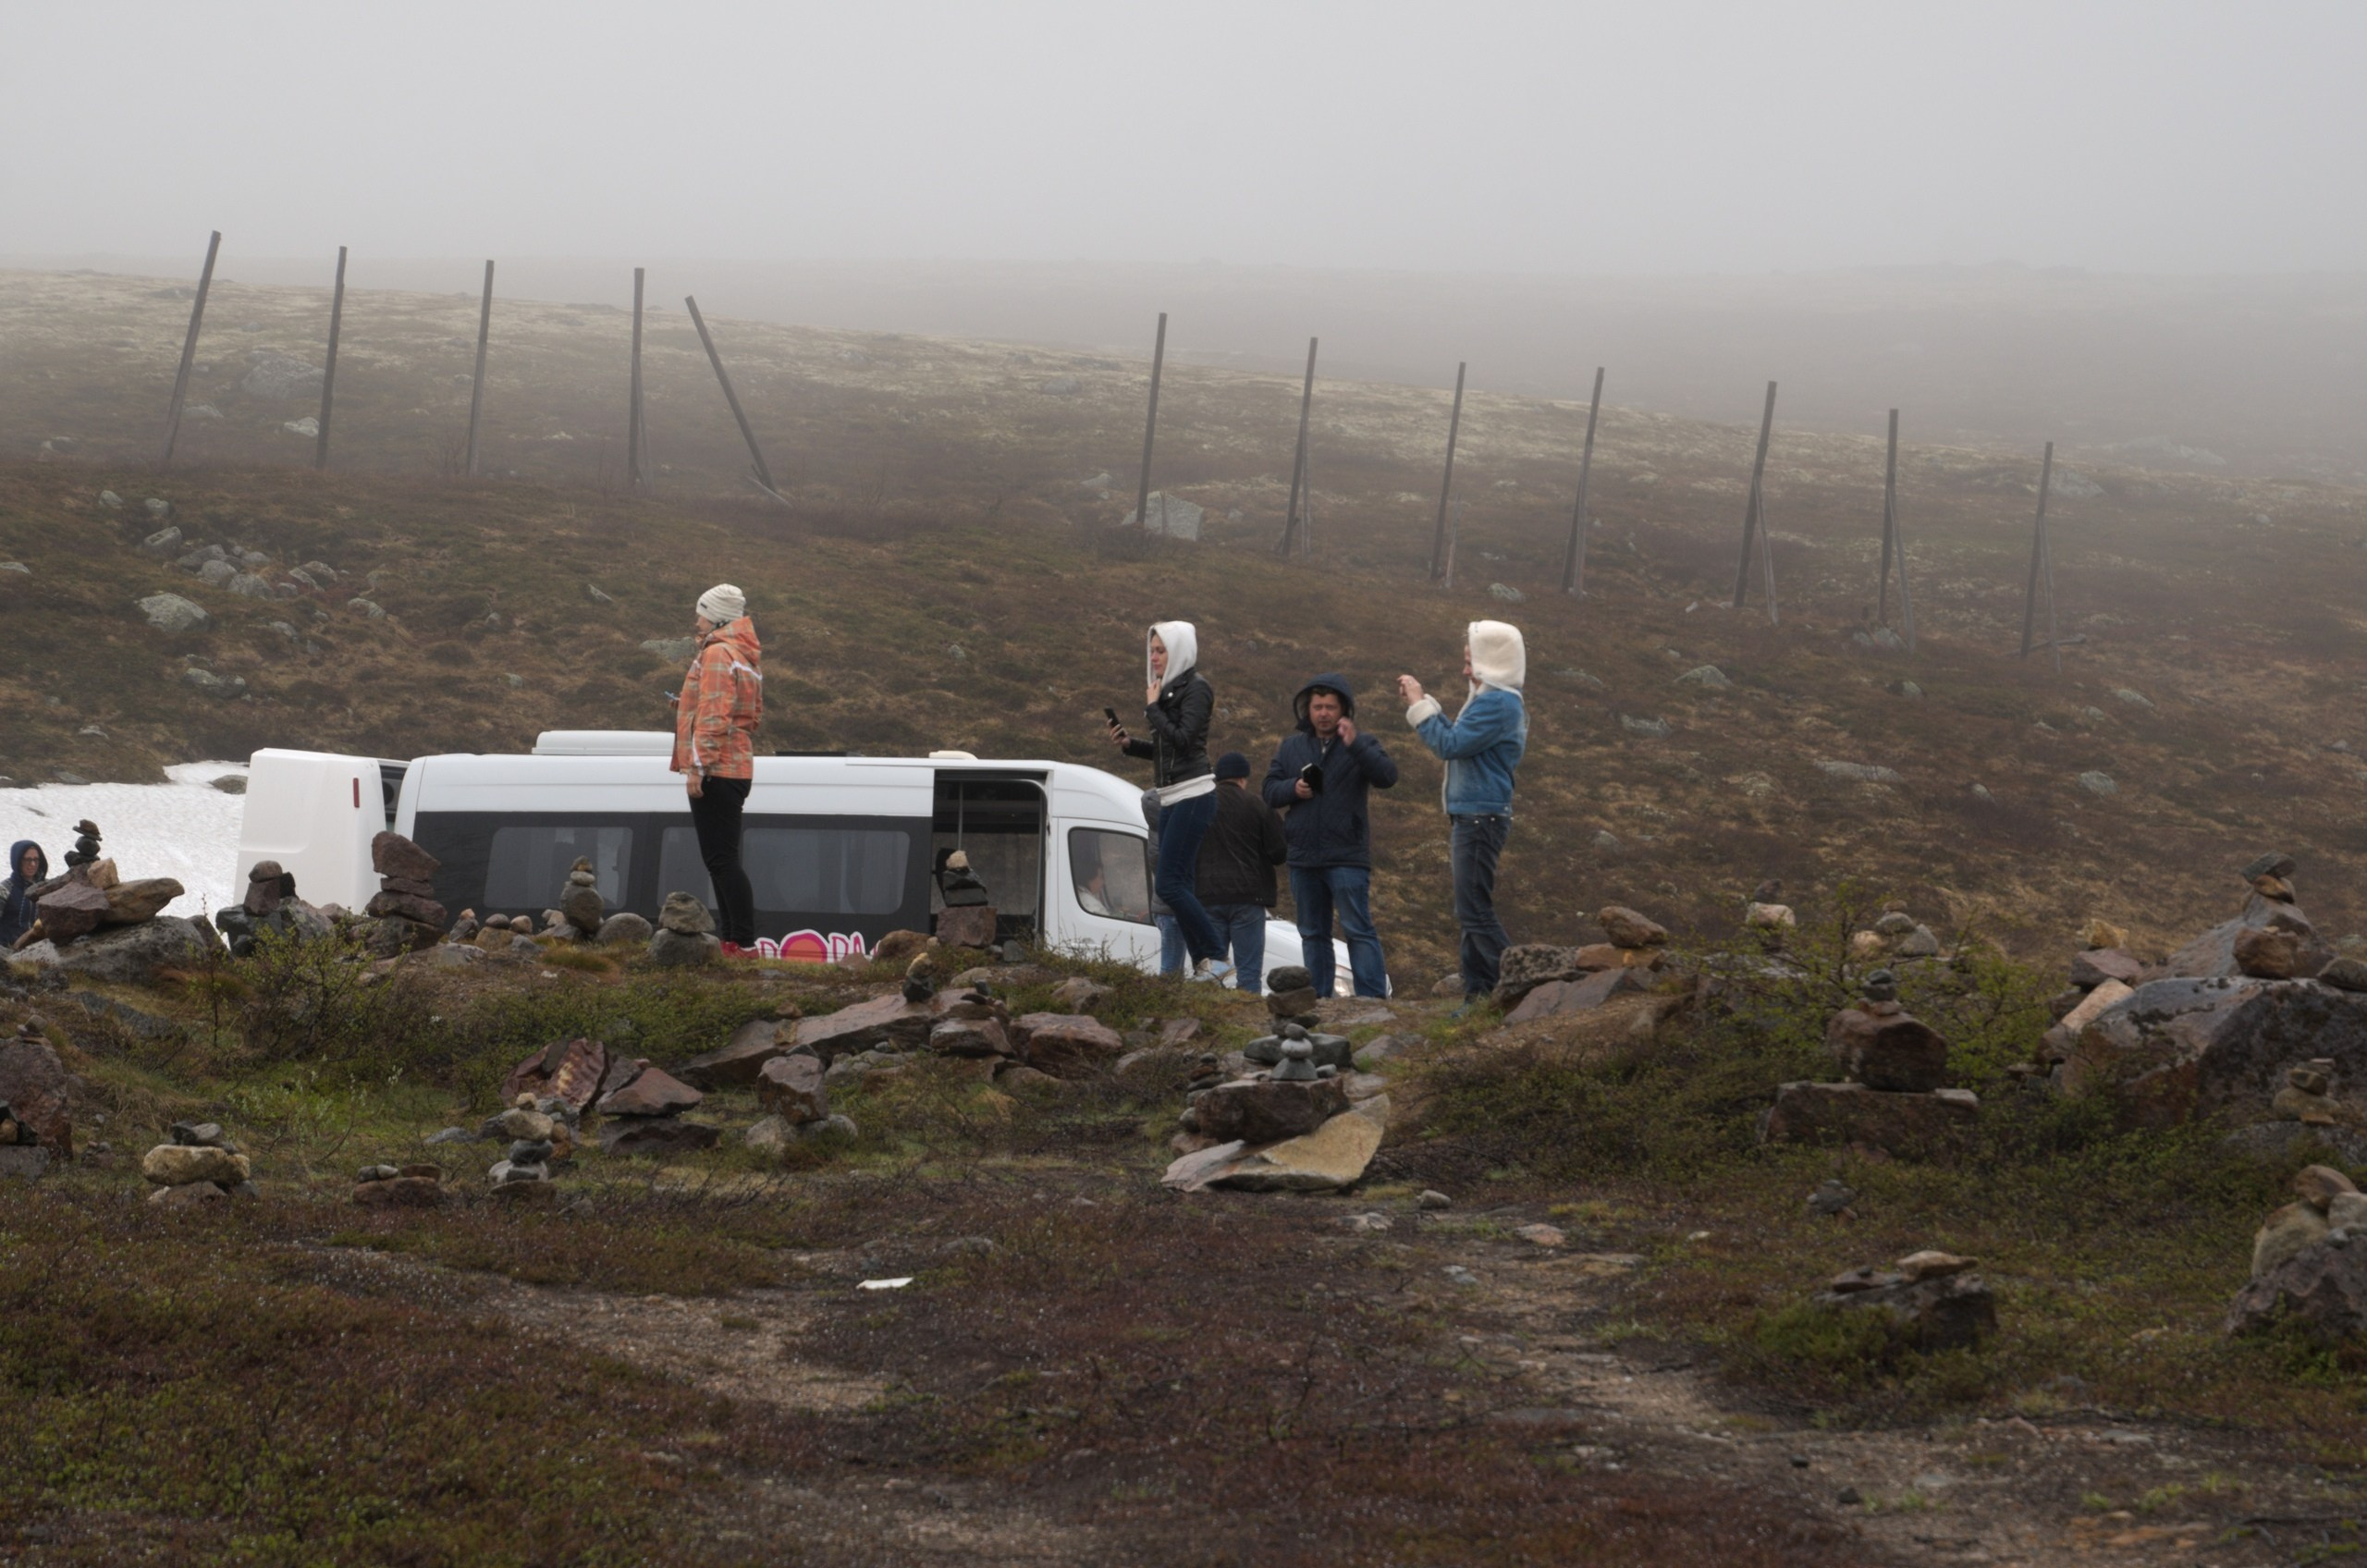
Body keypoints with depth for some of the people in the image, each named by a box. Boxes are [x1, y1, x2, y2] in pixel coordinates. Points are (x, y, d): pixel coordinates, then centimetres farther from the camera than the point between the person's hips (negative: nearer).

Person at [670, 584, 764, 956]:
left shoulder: (717, 654, -10)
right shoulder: (746, 657, 20)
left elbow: (715, 715, -19)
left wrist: (698, 764, -22)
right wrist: (687, 706, 22)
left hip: (716, 770, -10)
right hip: (738, 768, 10)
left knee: (721, 859, -12)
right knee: (720, 859, 15)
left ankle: (744, 943, -17)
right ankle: (731, 938, 16)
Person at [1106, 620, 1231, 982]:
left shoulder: (1195, 688, -9)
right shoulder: (1170, 689, 18)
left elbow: (1182, 740, -19)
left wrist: (1153, 708, -9)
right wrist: (1129, 744, 7)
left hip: (1193, 796, -10)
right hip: (1171, 799, 10)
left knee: (1169, 884, -14)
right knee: (1180, 886, 6)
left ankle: (1216, 958, -11)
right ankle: (1203, 965, 6)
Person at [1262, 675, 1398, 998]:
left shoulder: (1363, 745, 2)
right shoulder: (1291, 747, 14)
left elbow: (1387, 776, -15)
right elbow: (1270, 790, 12)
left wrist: (1355, 745, -29)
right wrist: (1293, 789, -10)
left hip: (1347, 858, -5)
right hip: (1303, 858, 5)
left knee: (1359, 930, -10)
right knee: (1313, 934, 10)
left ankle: (1374, 998, -13)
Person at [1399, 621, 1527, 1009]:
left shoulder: (1497, 704, -16)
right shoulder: (1494, 700, 17)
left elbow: (1449, 745, -19)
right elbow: (1458, 741, 24)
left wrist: (1420, 706, -9)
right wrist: (1422, 704, 20)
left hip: (1481, 816, -11)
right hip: (1473, 816, 11)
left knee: (1475, 912, -11)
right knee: (1472, 913, 13)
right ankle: (1478, 995, 16)